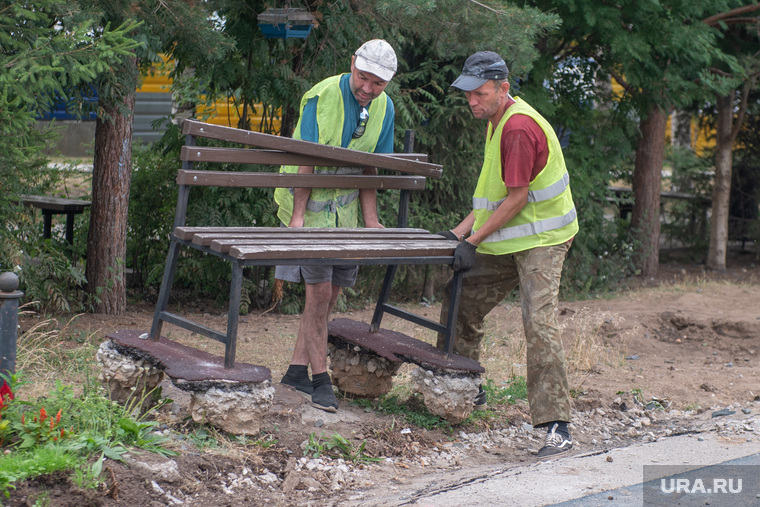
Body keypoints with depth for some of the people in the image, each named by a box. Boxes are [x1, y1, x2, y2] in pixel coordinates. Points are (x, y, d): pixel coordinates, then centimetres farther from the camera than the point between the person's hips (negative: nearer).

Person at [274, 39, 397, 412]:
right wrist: (298, 215, -19)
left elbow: (369, 166, 9)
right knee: (319, 291, -9)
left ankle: (297, 369, 17)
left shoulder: (384, 108, 2)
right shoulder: (323, 96, -16)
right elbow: (307, 161, -16)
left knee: (331, 292, 6)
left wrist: (370, 219, 4)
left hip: (345, 207, 6)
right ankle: (320, 379, 0)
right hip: (311, 203, -6)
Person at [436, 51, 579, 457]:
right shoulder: (499, 122, 11)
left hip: (540, 240, -10)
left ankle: (556, 426, -18)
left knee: (539, 323, -18)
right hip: (506, 240, 10)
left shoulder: (520, 127, -21)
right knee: (460, 304, 13)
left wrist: (473, 242, -17)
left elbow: (517, 197, -21)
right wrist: (460, 232, 7)